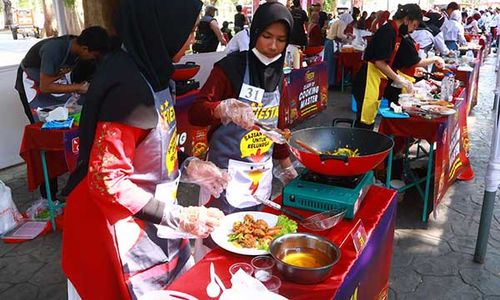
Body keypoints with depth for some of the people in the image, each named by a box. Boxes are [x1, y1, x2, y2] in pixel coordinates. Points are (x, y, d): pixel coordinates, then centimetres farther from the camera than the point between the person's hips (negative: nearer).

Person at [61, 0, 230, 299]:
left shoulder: (148, 70, 1)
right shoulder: (127, 87, -27)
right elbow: (107, 181, -25)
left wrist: (190, 167, 1)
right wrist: (178, 217, -22)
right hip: (123, 234, -8)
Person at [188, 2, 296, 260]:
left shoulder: (277, 74, 7)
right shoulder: (230, 67, -12)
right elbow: (195, 112, -20)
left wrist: (285, 164, 19)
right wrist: (226, 108, -39)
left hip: (262, 172, 6)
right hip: (227, 171, -6)